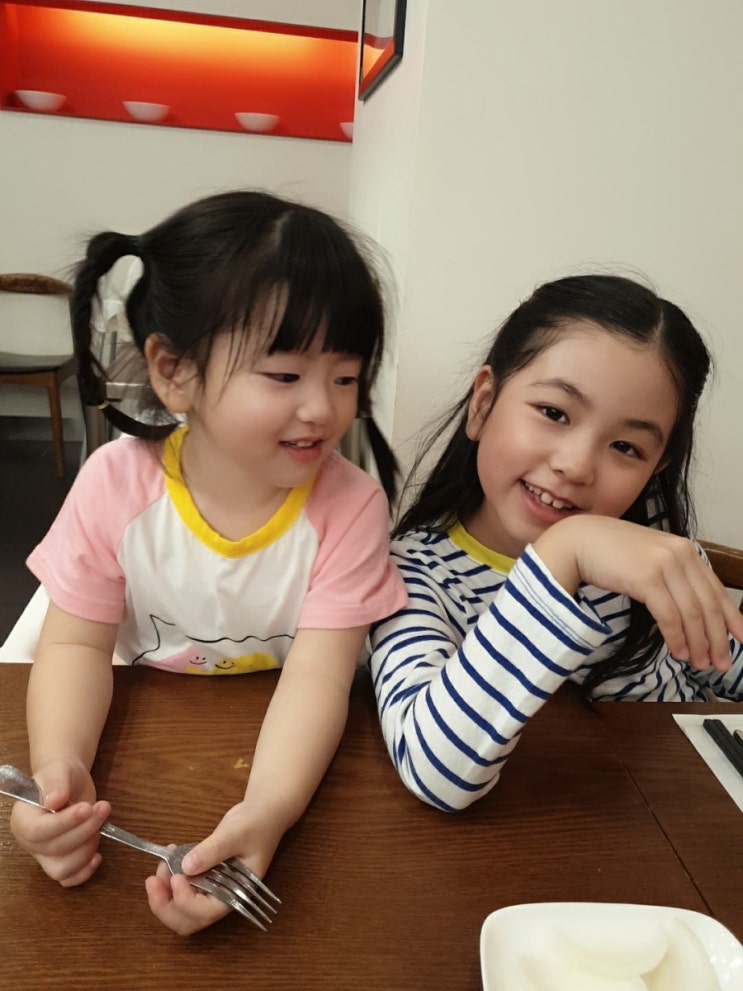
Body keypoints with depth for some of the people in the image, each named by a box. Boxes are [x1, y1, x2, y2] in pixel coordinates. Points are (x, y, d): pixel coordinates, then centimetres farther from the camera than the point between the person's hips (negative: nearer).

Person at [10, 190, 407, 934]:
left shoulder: (349, 505, -18)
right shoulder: (117, 481, -14)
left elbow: (318, 675, -22)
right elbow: (77, 644, -9)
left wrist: (267, 810, -39)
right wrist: (59, 764, -27)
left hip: (286, 756, -1)